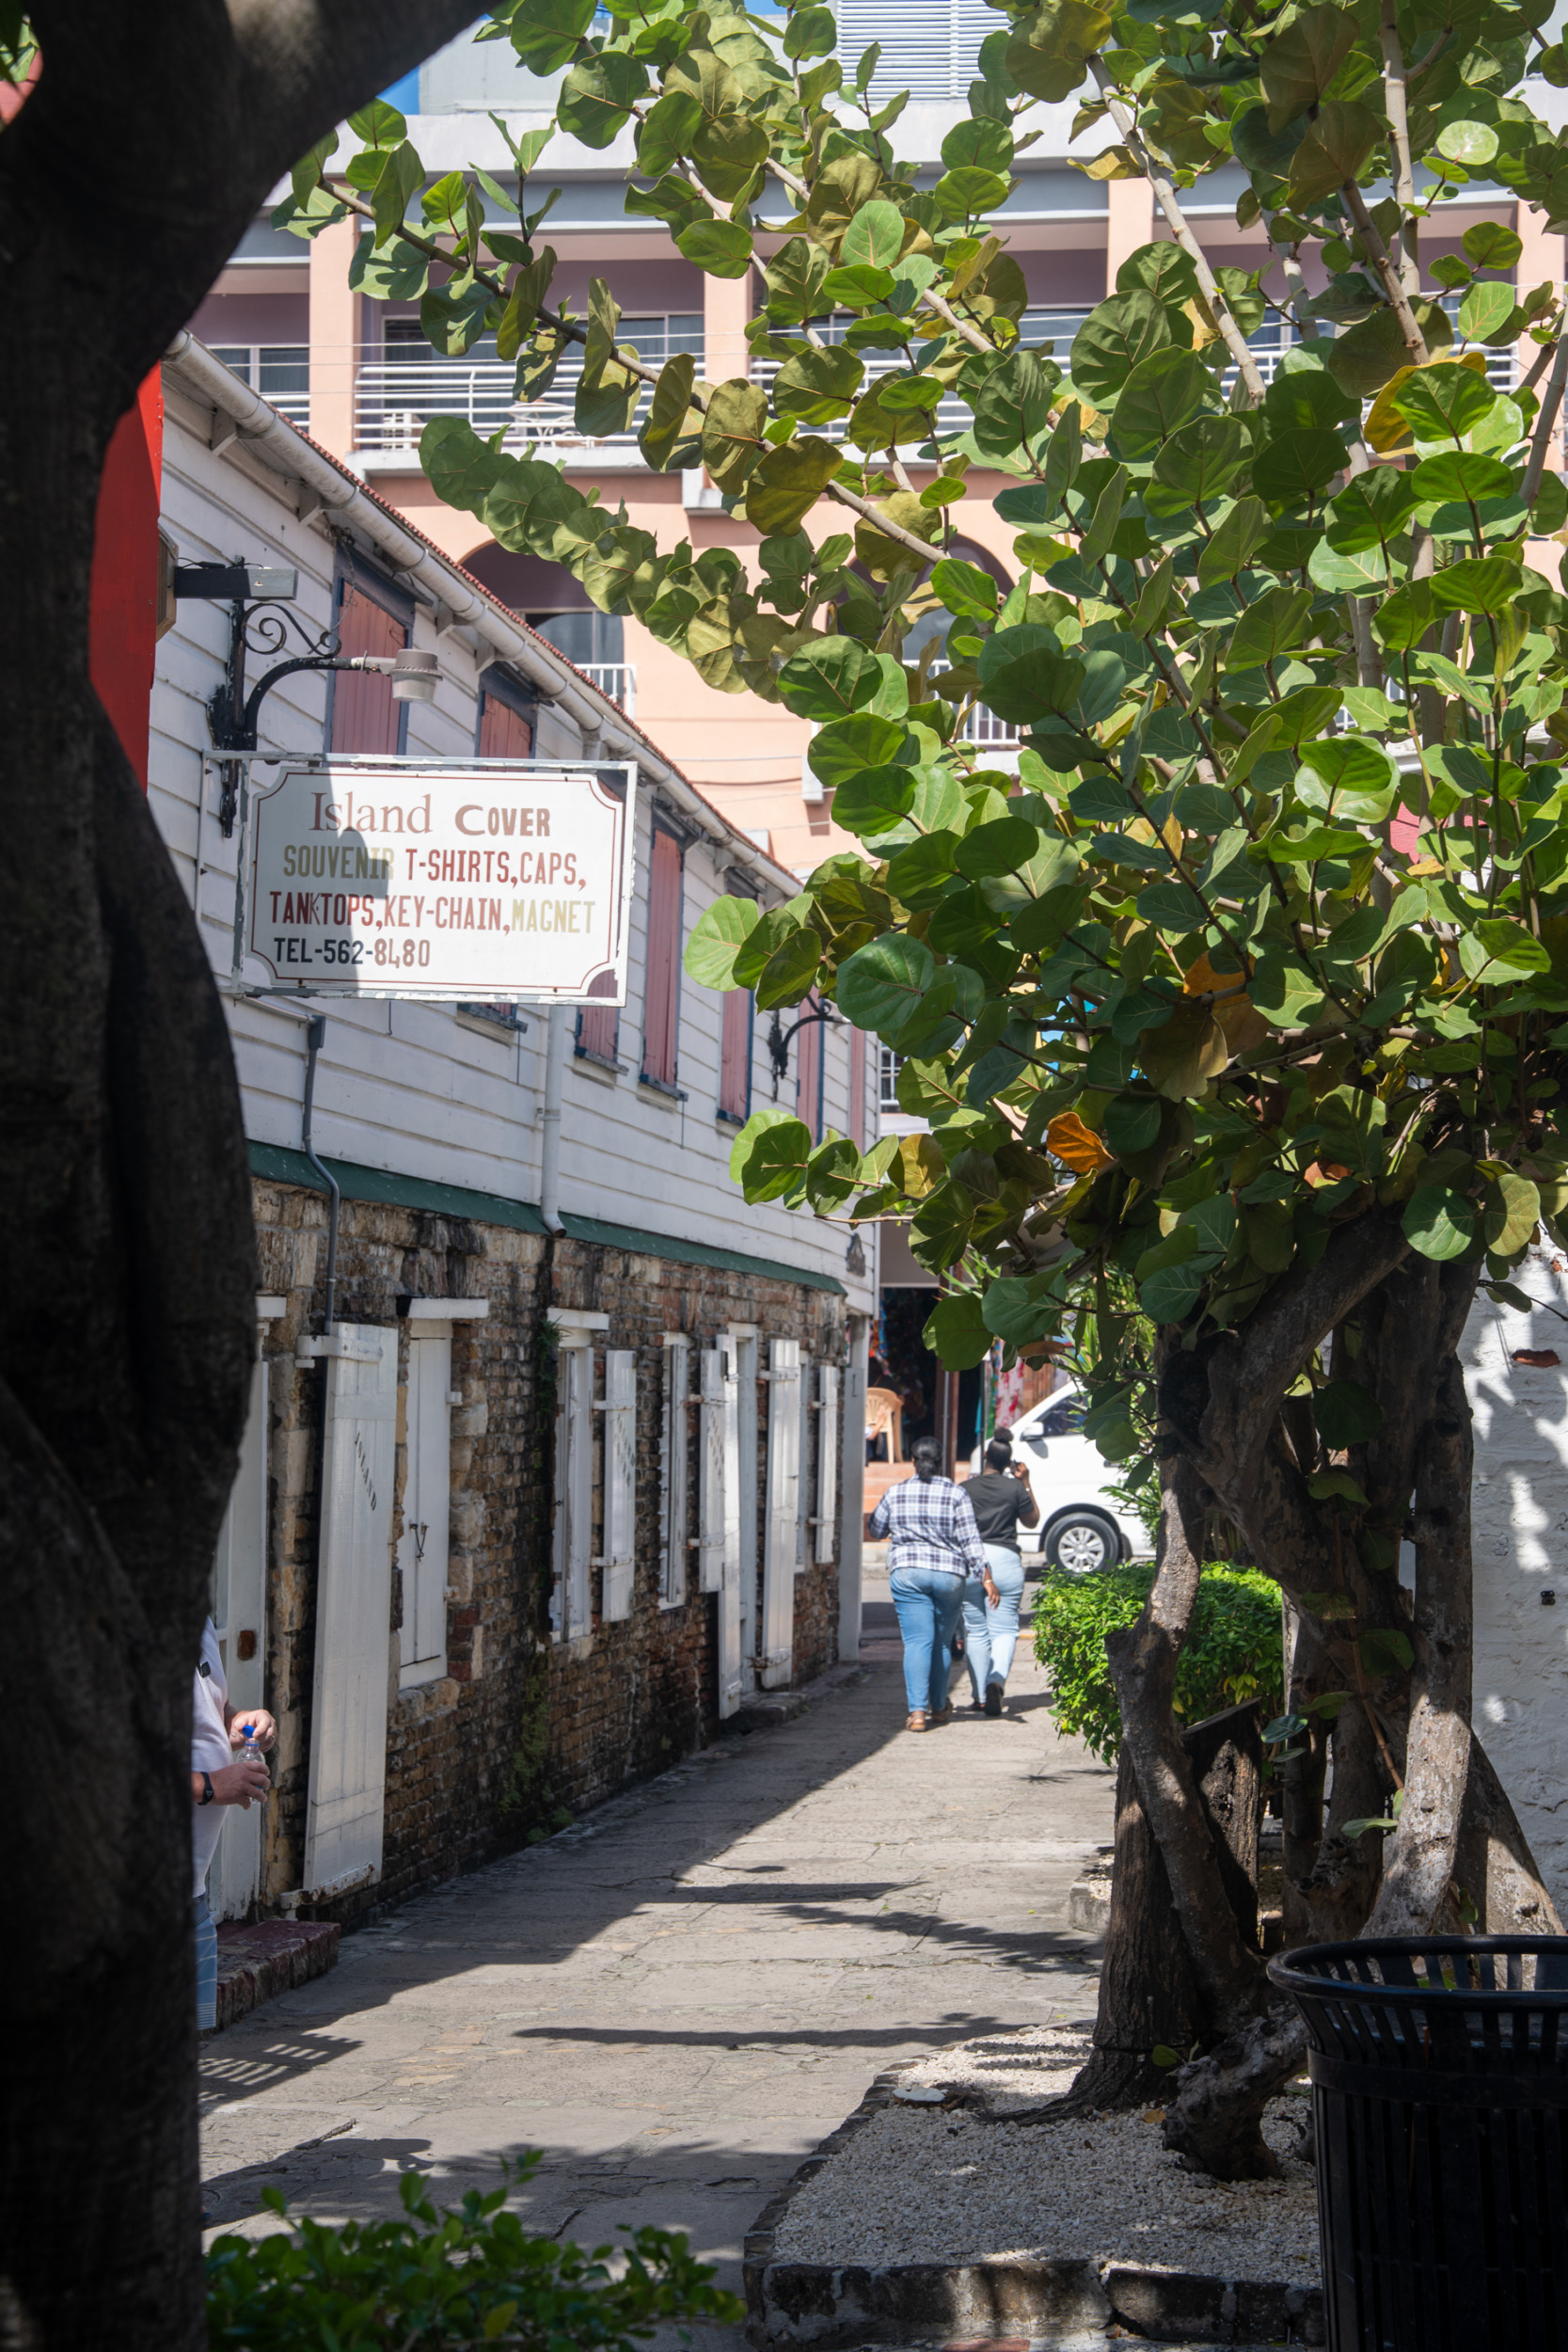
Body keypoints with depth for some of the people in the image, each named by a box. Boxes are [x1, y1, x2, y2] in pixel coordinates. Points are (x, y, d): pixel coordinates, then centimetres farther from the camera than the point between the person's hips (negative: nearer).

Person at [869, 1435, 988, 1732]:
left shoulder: (896, 1493, 4)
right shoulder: (955, 1494, 0)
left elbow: (876, 1530, 18)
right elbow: (970, 1541, -5)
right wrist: (986, 1578, -4)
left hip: (908, 1573, 0)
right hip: (949, 1574, 0)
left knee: (917, 1641, -4)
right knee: (942, 1643, 15)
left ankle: (918, 1710, -17)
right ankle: (939, 1707, 25)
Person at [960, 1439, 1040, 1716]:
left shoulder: (965, 1489, 2)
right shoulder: (1015, 1489, -1)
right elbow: (1032, 1520, 14)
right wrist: (1026, 1483, 17)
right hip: (1005, 1560, -1)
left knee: (975, 1631, 10)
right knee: (1004, 1629, 3)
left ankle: (980, 1695, 11)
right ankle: (997, 1680, -21)